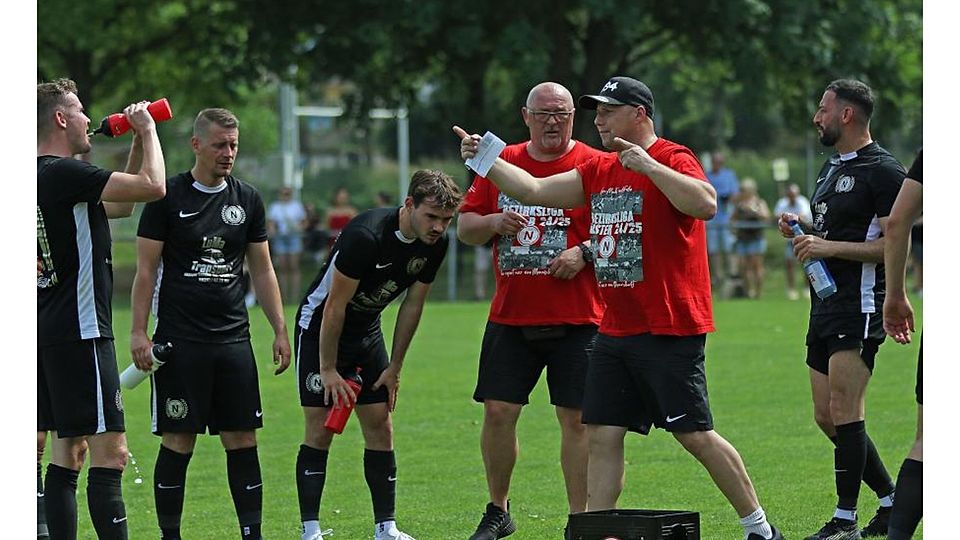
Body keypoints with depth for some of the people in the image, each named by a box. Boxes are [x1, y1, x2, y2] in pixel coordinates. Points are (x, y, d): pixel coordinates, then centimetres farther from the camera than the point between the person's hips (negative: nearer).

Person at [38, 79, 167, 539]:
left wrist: (137, 141, 21)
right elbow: (153, 186, -20)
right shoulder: (65, 173, -15)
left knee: (68, 450, 12)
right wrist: (148, 132, -3)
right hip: (80, 332, -10)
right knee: (109, 453, -11)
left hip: (49, 330, 10)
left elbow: (120, 206, 28)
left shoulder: (41, 175, 15)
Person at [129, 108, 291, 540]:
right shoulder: (168, 197, -2)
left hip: (233, 338, 4)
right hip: (179, 340, -4)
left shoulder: (247, 200, 10)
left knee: (242, 439, 1)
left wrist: (279, 330, 9)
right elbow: (146, 269, -2)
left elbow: (262, 270, 15)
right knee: (178, 443, -2)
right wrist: (138, 331, -9)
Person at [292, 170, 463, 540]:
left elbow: (412, 305, 2)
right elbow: (335, 306, -24)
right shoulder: (366, 235, -31)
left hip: (366, 333, 7)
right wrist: (328, 369, -19)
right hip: (320, 326, -7)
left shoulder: (434, 245, -10)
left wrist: (394, 368, 3)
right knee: (320, 430, -9)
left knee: (380, 427, 3)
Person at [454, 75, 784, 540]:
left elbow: (706, 205, -26)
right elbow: (535, 191, 19)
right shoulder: (598, 171, 15)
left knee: (695, 434, -6)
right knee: (603, 434, 4)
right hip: (614, 329, 8)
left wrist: (649, 166, -26)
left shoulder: (672, 160, -8)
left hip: (668, 331, -8)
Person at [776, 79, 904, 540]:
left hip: (859, 306, -10)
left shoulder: (882, 171, -12)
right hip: (826, 305, 10)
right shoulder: (832, 166, 18)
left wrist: (832, 247, -22)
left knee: (844, 411, -12)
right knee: (827, 416, 10)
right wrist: (802, 231, 9)